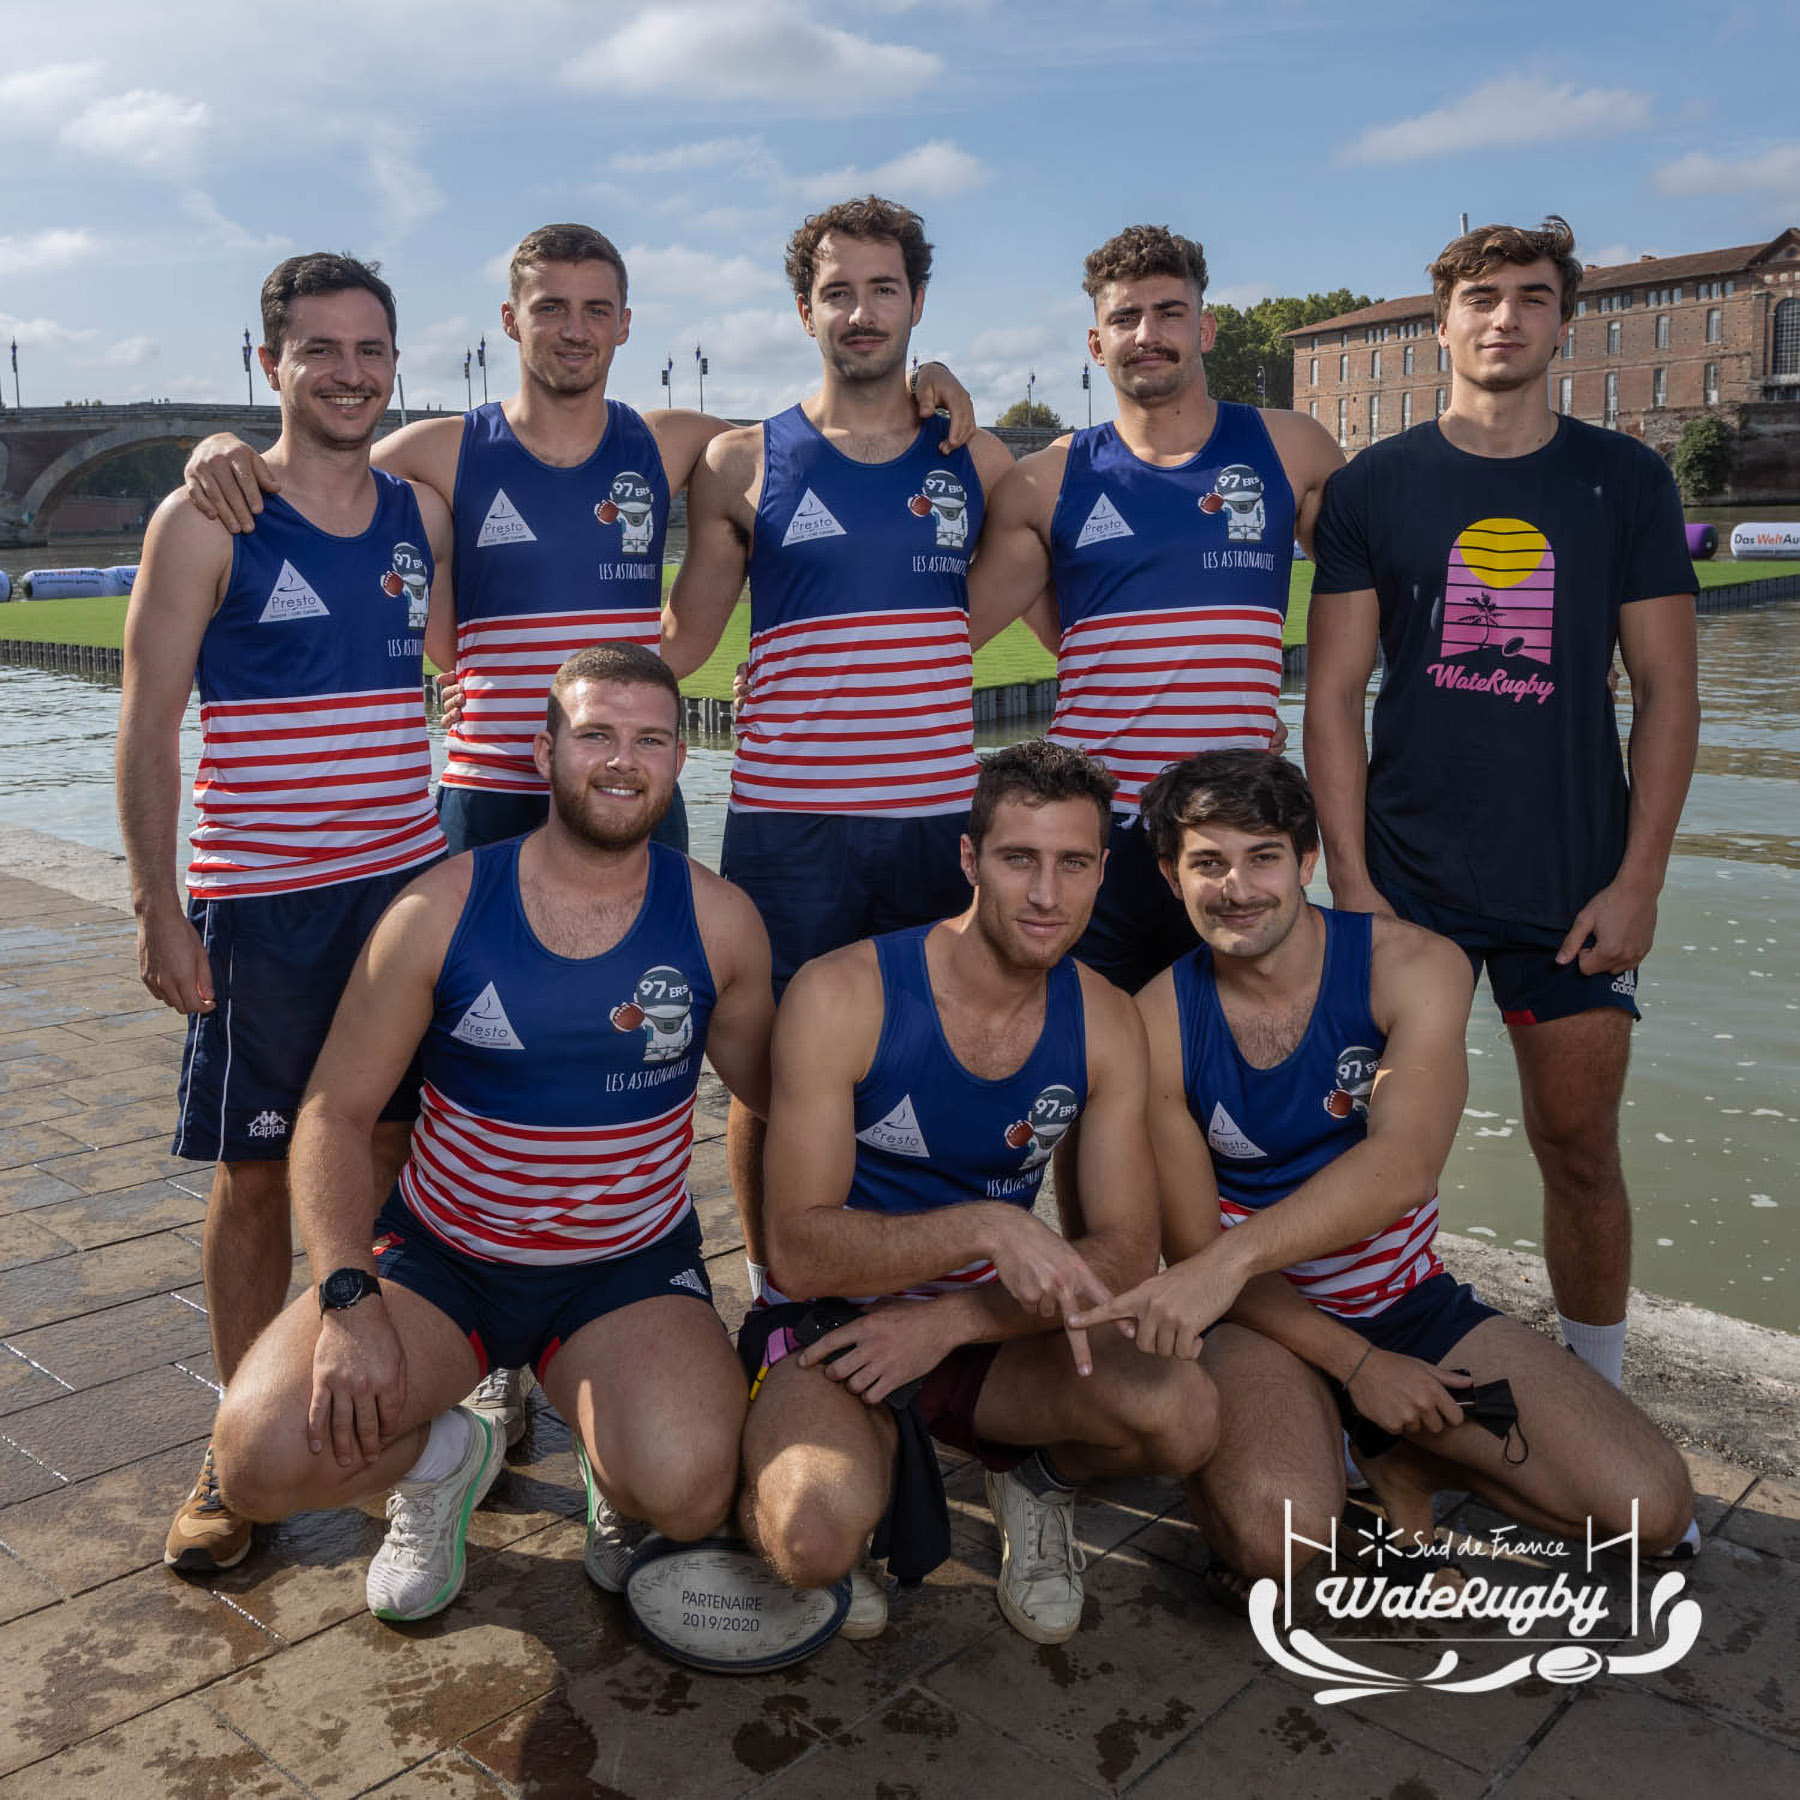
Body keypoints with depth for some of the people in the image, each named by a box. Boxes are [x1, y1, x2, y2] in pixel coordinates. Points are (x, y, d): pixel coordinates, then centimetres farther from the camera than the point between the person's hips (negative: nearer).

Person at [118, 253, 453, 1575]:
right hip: (258, 907, -4)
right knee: (255, 1172, 5)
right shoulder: (206, 523, -6)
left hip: (408, 884, 4)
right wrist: (158, 908, -10)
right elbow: (149, 724, -6)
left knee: (396, 1148, 11)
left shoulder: (423, 513, 7)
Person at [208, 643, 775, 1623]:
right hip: (439, 1257, 1)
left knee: (687, 1494, -28)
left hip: (631, 1270, 0)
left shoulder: (717, 920, -6)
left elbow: (775, 1089, 8)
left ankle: (615, 1473, 12)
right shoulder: (443, 908, -9)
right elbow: (334, 1112, -7)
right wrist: (348, 1299, -21)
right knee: (262, 1458, -22)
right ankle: (443, 1455, 13)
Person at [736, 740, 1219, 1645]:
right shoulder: (841, 994, -17)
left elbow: (1126, 1253, -5)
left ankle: (1036, 1478, 9)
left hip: (984, 1330, 4)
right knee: (819, 1537, -33)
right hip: (830, 1326, -3)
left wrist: (947, 1321, -19)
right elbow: (798, 1250, -20)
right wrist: (987, 1227, -36)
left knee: (1182, 1414, -25)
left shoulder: (1104, 1022, -4)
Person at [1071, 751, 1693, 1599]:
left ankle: (1403, 1453, 11)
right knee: (1281, 1534, -32)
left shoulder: (1414, 964, -13)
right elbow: (1190, 1242, -8)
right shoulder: (1159, 1020, -13)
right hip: (1265, 1318, -2)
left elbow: (1404, 1166, -30)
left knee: (1651, 1511, -11)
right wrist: (1354, 1363, -15)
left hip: (1413, 1301, 2)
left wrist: (1230, 1258, -44)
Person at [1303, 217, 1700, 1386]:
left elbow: (1666, 688, 3)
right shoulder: (1373, 488, 4)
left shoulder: (1624, 480, 5)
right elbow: (1334, 695, 1)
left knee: (1582, 1151, 6)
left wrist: (1639, 879, -5)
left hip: (1575, 882, 1)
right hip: (1406, 879, 0)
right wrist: (1350, 878, -6)